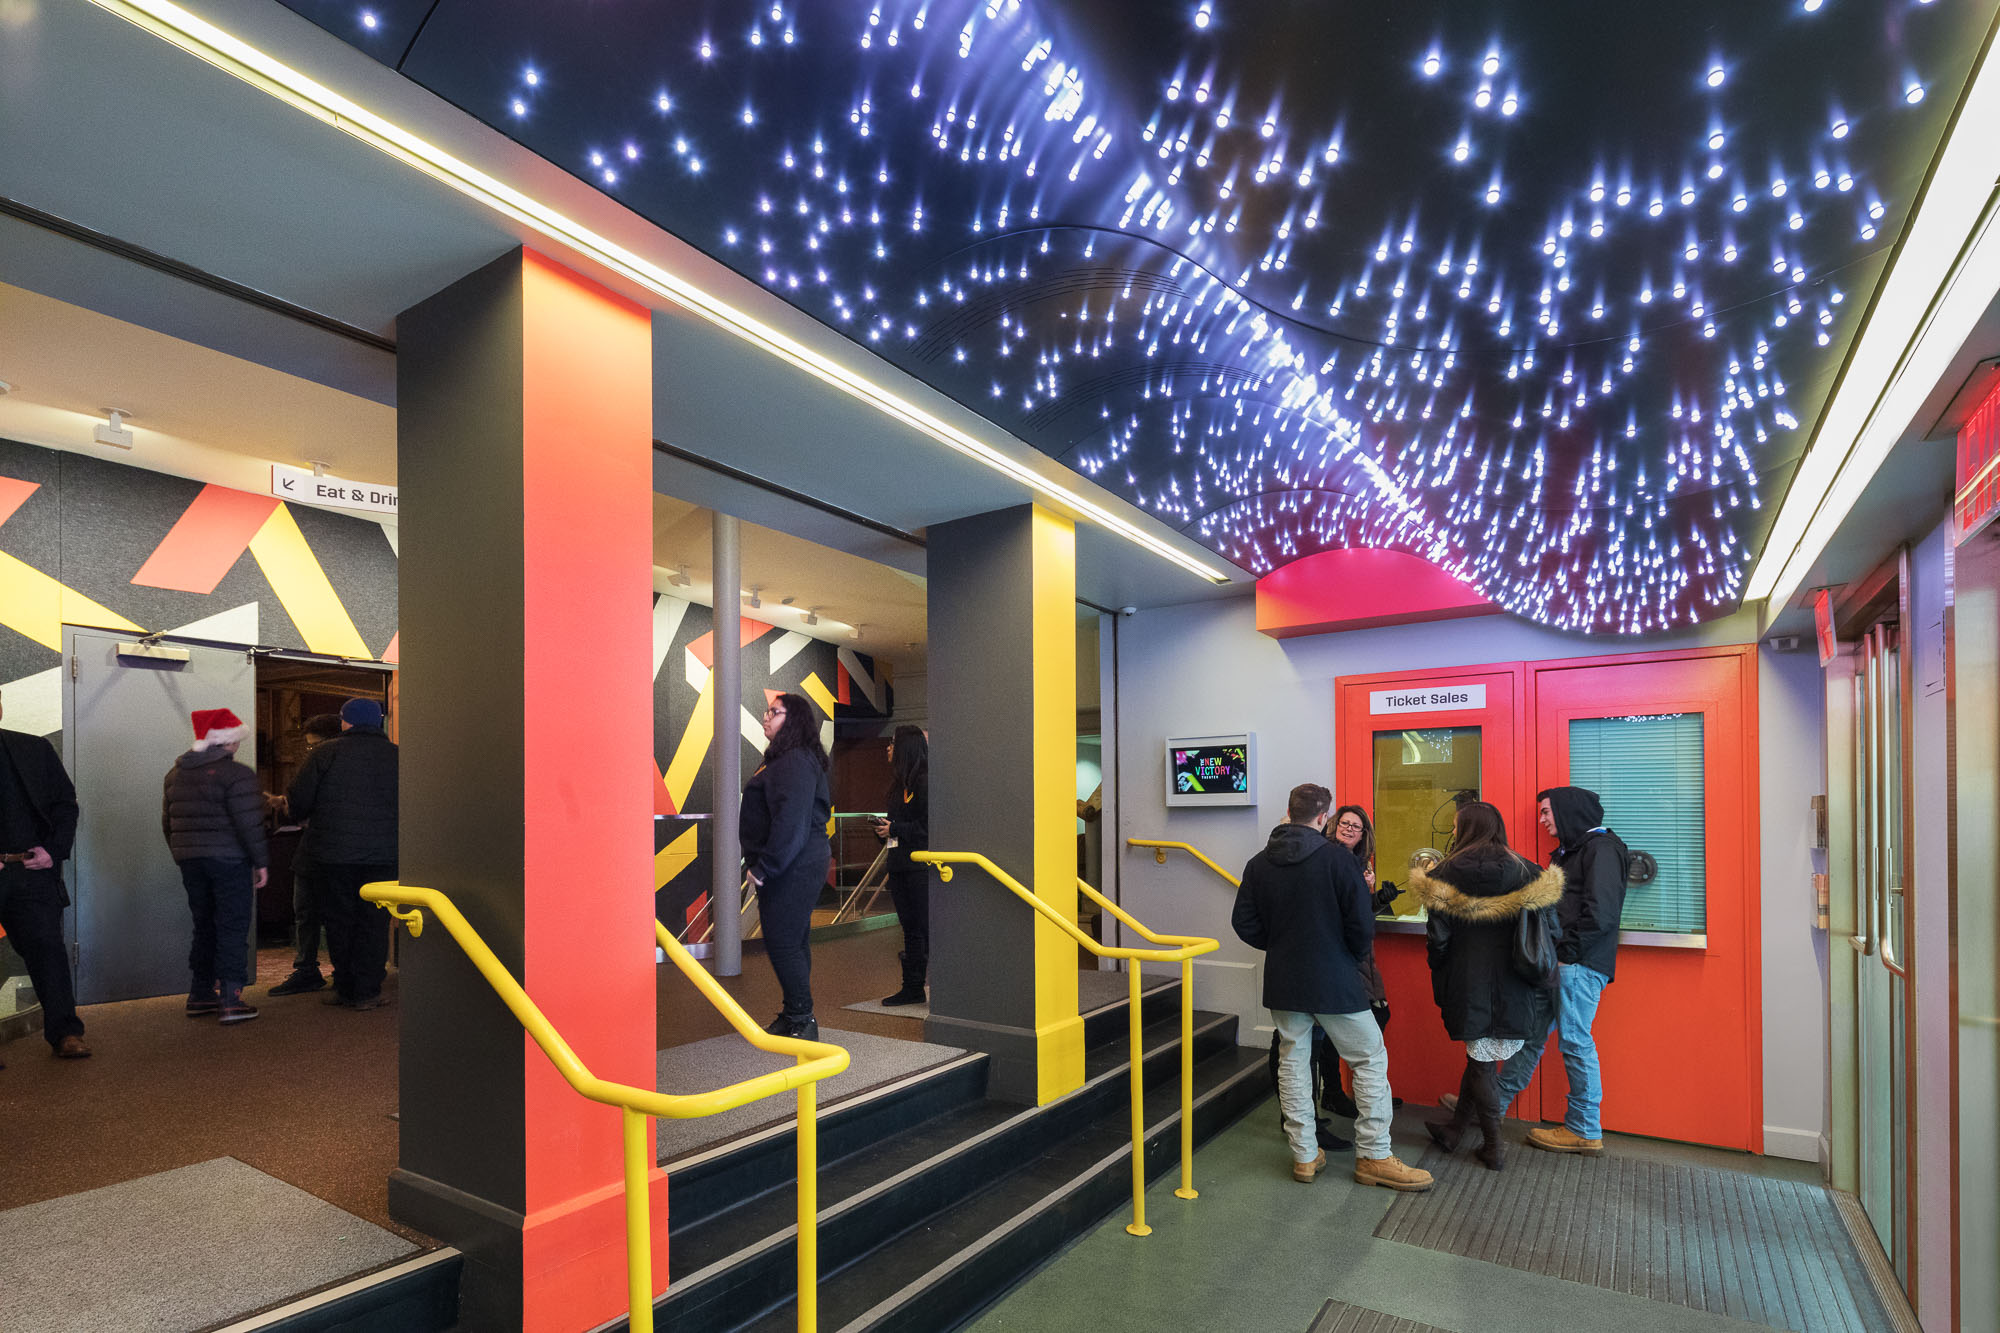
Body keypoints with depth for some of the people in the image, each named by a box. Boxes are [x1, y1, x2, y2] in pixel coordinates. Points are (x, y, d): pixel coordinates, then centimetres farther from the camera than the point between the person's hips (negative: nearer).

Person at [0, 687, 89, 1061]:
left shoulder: (36, 749, 11)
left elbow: (66, 803, 12)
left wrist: (53, 850, -1)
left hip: (32, 870, 1)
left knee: (47, 945, 1)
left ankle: (64, 1033, 8)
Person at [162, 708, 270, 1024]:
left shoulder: (175, 773, 11)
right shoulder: (236, 774, -14)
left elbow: (167, 822, 17)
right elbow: (250, 823, -16)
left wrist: (182, 856, 26)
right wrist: (261, 861, -8)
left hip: (190, 860, 7)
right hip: (229, 861, -7)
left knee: (204, 927, 17)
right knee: (233, 928, -2)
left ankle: (200, 995, 23)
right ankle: (231, 1000, -3)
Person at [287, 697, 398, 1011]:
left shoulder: (326, 753, -3)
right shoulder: (395, 755, 2)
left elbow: (298, 801, -3)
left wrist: (306, 819, 18)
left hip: (334, 852, -1)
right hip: (383, 853, 1)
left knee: (338, 920, 11)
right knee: (373, 921, 6)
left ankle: (344, 988, 17)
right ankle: (367, 992, 6)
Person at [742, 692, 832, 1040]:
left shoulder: (795, 761, -17)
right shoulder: (785, 758, 17)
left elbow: (791, 822, -25)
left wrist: (763, 867, -21)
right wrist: (761, 864, 18)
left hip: (793, 867, -11)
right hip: (796, 866, 11)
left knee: (782, 942, -5)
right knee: (794, 940, 16)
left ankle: (801, 1020, 6)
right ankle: (797, 1015, 27)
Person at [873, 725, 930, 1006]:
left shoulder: (924, 782, -13)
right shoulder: (900, 784, 17)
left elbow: (928, 825, -18)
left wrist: (894, 830, -13)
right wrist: (883, 828, 4)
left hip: (920, 866, -9)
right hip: (900, 865, 9)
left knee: (925, 928, -6)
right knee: (910, 928, 14)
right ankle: (913, 988, 21)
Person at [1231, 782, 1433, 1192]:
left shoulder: (1259, 863, 0)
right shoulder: (1336, 859, -14)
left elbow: (1244, 923, 1)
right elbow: (1362, 925, -13)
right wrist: (1353, 954, 7)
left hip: (1283, 982, 5)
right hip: (1334, 981, -4)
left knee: (1292, 1060, 13)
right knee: (1370, 1059, 10)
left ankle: (1304, 1155, 19)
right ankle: (1373, 1156, 14)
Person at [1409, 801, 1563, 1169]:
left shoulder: (1446, 874, -8)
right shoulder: (1526, 872, 0)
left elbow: (1438, 937, -9)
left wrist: (1441, 979, 5)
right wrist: (1535, 979, 10)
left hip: (1469, 983, -3)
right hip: (1512, 986, 3)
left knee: (1482, 1060, 9)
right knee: (1481, 1056, 15)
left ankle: (1493, 1147, 17)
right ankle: (1455, 1128, 29)